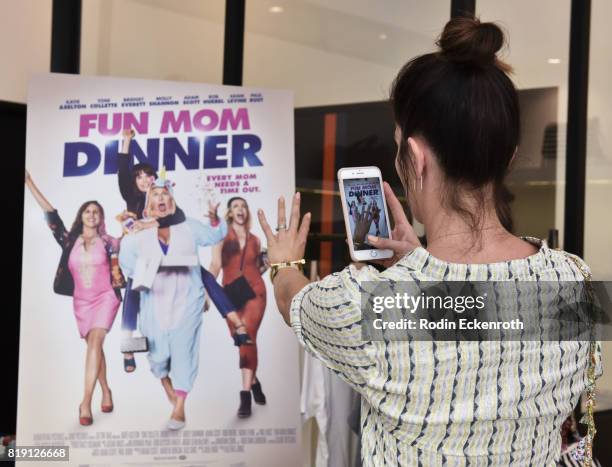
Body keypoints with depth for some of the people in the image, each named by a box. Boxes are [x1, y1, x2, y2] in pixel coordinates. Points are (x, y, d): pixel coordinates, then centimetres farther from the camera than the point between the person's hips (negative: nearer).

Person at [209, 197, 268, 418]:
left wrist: (266, 265, 2)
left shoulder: (255, 240, 13)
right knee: (242, 341, 3)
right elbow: (216, 264, -5)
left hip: (254, 291, 0)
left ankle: (245, 395, -18)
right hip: (231, 294, 0)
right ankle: (254, 381, 28)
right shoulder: (222, 236, 5)